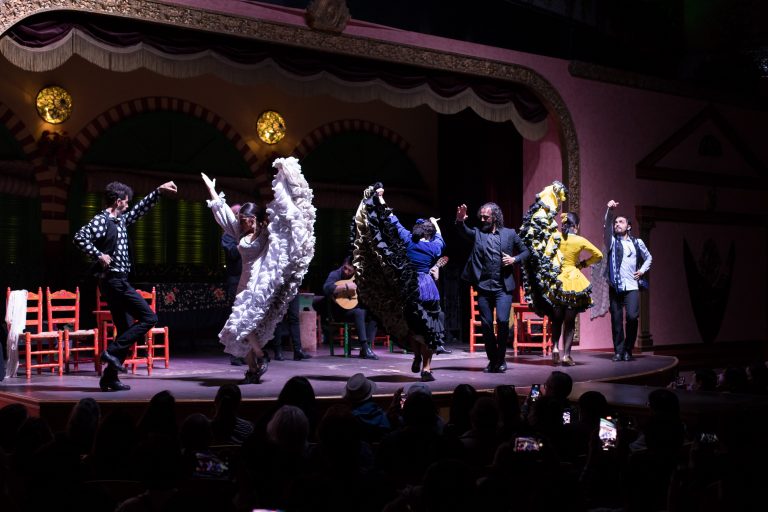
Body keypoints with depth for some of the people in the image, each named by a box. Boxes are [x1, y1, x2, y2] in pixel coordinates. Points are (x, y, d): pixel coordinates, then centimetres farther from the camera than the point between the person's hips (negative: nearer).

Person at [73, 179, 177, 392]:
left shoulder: (120, 220, 16)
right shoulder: (101, 220, -10)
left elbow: (140, 209, 28)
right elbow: (79, 238, -22)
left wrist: (159, 191, 26)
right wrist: (99, 255, -24)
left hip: (117, 281, 10)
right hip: (114, 280, -10)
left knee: (126, 330, 9)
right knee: (148, 317, -11)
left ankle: (109, 378, 11)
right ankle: (112, 351, -11)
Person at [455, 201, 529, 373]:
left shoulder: (509, 233, 8)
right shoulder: (477, 233, 9)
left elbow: (525, 251, 15)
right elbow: (464, 231, -11)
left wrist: (514, 260, -4)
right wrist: (460, 221, -31)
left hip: (503, 287, -2)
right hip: (483, 287, 2)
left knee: (502, 321, -14)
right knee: (486, 325, 4)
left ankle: (501, 359, 3)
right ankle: (492, 360, 18)